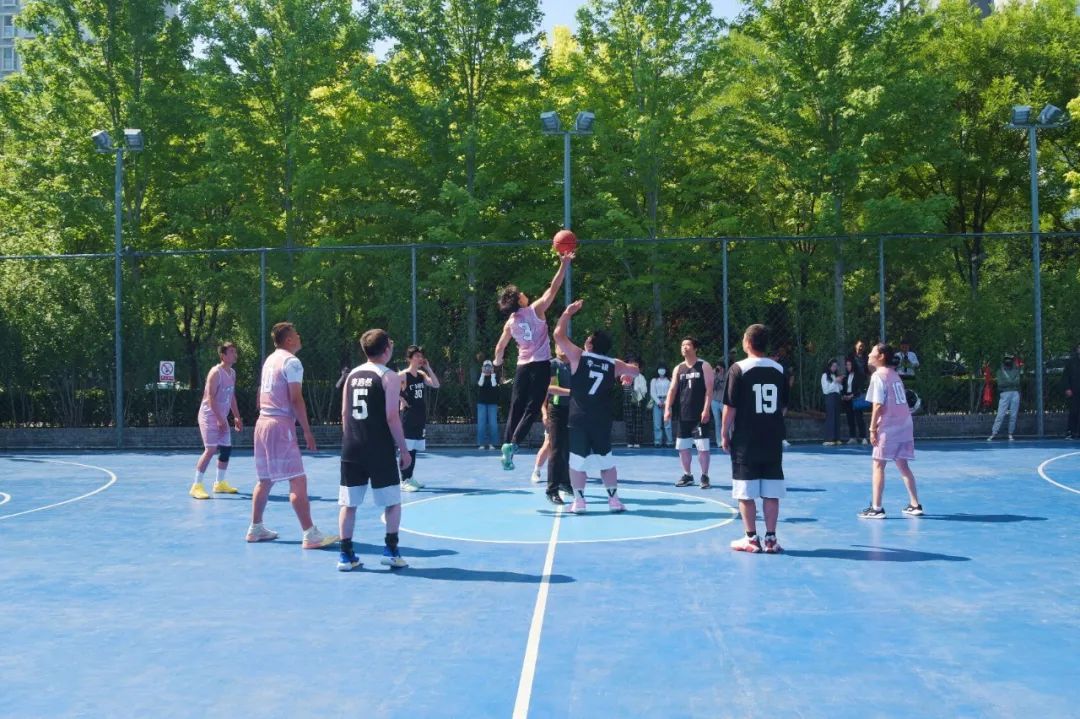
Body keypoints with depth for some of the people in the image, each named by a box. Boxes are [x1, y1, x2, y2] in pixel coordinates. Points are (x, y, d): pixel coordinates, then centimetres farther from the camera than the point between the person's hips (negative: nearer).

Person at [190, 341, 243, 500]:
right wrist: (219, 419, -23)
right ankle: (196, 486, -10)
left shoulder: (232, 373, 11)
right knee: (210, 449, -14)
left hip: (222, 417, 9)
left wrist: (237, 417, 16)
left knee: (226, 448, 10)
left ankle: (220, 483, 22)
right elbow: (210, 397, -20)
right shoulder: (216, 372, -15)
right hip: (209, 415, -9)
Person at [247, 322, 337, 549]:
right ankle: (310, 535, -13)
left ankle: (256, 528, 23)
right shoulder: (291, 362, -10)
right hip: (281, 424, -9)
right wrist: (307, 432, -13)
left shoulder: (270, 359, 17)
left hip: (263, 421, 9)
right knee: (298, 480, -10)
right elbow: (296, 399, -16)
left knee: (265, 480, 17)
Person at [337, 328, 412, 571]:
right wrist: (404, 449, -6)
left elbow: (345, 413, 11)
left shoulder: (352, 375, 11)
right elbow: (392, 417, -12)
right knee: (393, 502, 10)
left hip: (352, 448, 5)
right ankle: (391, 551, 8)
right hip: (380, 450, -5)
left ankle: (346, 555, 5)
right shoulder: (389, 377, -6)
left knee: (348, 503, 7)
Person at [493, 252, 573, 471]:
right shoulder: (535, 310, -6)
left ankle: (507, 444, 1)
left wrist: (497, 362, 38)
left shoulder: (510, 323, 6)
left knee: (516, 409, 9)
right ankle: (512, 444, -19)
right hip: (541, 365, -4)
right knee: (532, 409, -5)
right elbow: (553, 289, -6)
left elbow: (500, 348, 18)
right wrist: (564, 264, -1)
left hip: (523, 367, 4)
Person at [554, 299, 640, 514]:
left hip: (579, 419, -3)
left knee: (577, 461, 4)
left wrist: (568, 313, 12)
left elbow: (558, 334, 1)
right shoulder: (613, 364, 3)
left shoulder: (578, 357, -7)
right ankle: (614, 499, 14)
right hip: (602, 421, 3)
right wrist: (628, 376, 42)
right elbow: (635, 370, 20)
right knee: (606, 461, 12)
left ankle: (579, 501, 5)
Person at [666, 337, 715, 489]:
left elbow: (709, 389, -8)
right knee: (682, 447, 8)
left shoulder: (704, 366, -3)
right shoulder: (678, 368, 10)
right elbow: (672, 389, 7)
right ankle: (687, 476, 21)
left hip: (700, 415, -5)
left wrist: (706, 410, -17)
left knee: (702, 447, -4)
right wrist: (667, 409, -5)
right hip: (683, 415, 5)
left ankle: (704, 476, 7)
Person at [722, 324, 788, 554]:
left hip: (745, 440, -4)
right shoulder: (779, 369, 5)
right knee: (771, 492, 6)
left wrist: (724, 433, 1)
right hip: (773, 439, 4)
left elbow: (730, 406, -8)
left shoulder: (739, 368, -7)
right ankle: (770, 538, 9)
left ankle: (751, 538, 7)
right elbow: (784, 405, 12)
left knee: (746, 492, 3)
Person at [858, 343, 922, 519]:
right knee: (902, 465, 15)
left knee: (878, 465, -2)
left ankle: (876, 508, -3)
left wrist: (873, 428, -13)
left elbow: (878, 405, -16)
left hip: (888, 427, -8)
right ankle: (915, 505, 15)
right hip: (905, 425, 8)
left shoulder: (878, 376, -9)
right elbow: (899, 401, 15)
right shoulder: (894, 374, 15)